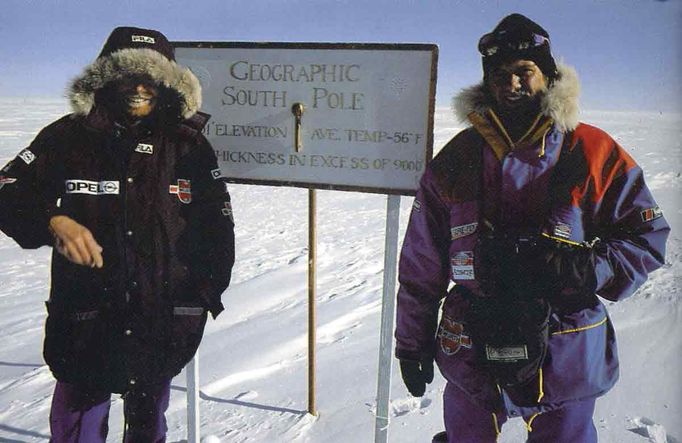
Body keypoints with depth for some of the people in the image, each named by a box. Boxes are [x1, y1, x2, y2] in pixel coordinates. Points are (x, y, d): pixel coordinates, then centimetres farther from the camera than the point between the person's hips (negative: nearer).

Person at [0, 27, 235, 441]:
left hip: (165, 324, 1)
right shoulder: (69, 137, -1)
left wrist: (207, 292, -1)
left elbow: (216, 222, 5)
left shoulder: (189, 145, 0)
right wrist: (54, 222, -21)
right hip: (84, 322, 0)